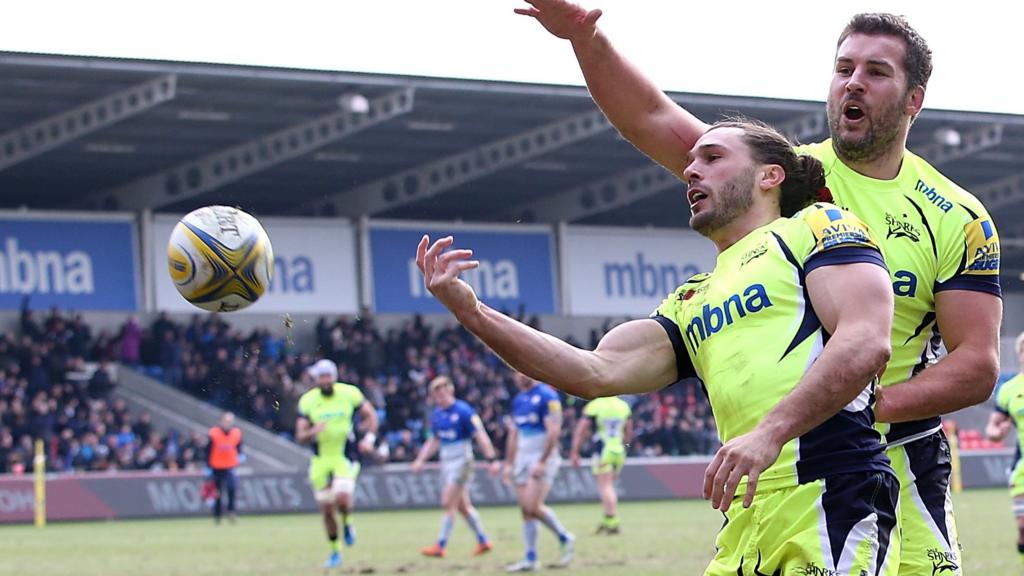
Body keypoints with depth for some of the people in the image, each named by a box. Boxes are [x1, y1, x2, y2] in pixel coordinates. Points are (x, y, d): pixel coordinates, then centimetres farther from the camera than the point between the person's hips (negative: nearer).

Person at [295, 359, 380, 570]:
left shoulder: (349, 393, -7)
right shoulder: (308, 401, -4)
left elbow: (370, 414, 7)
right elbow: (300, 435, -4)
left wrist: (369, 437, -9)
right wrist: (313, 431, -27)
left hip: (345, 457, -2)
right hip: (321, 459, 2)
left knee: (342, 497, -25)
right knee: (326, 509, 7)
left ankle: (347, 523, 10)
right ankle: (334, 551, 24)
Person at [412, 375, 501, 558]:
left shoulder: (464, 411, -13)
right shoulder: (437, 415, 9)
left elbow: (481, 436, -14)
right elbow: (434, 441, 19)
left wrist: (492, 459, -19)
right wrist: (420, 459, 8)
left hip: (461, 461, -8)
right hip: (446, 462, 8)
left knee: (449, 503, -10)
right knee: (463, 506, 11)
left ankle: (441, 546, -7)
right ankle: (483, 541, 21)